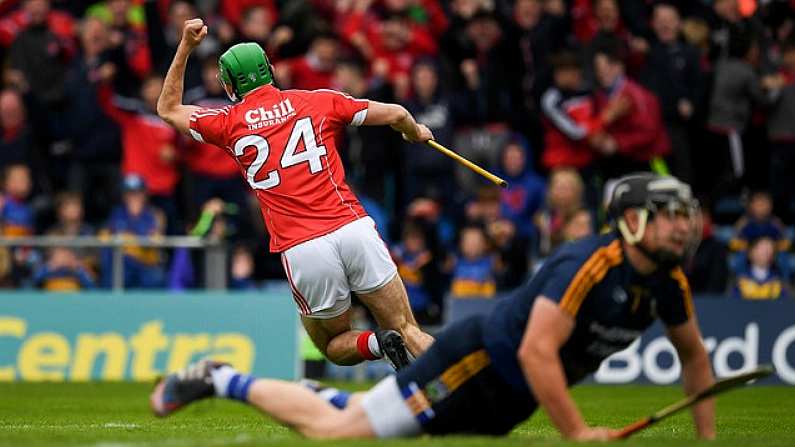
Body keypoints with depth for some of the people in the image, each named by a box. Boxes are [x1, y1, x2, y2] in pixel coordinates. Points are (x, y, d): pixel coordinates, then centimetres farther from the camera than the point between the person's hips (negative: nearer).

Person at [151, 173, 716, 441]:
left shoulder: (667, 281, 0)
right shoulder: (587, 266, -25)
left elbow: (694, 355, 17)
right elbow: (535, 353, -31)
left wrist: (707, 436, 9)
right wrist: (577, 432, -30)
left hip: (509, 402, 8)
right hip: (475, 363, -8)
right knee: (334, 431, -8)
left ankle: (324, 397, 35)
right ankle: (219, 380, 8)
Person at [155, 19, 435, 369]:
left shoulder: (230, 123, 11)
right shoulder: (317, 101, 12)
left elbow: (168, 109, 29)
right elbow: (395, 115, 14)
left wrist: (185, 47, 30)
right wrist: (416, 133, 36)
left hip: (302, 252, -1)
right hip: (353, 228, 1)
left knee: (334, 346, 19)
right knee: (408, 332, 3)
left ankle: (378, 344, -12)